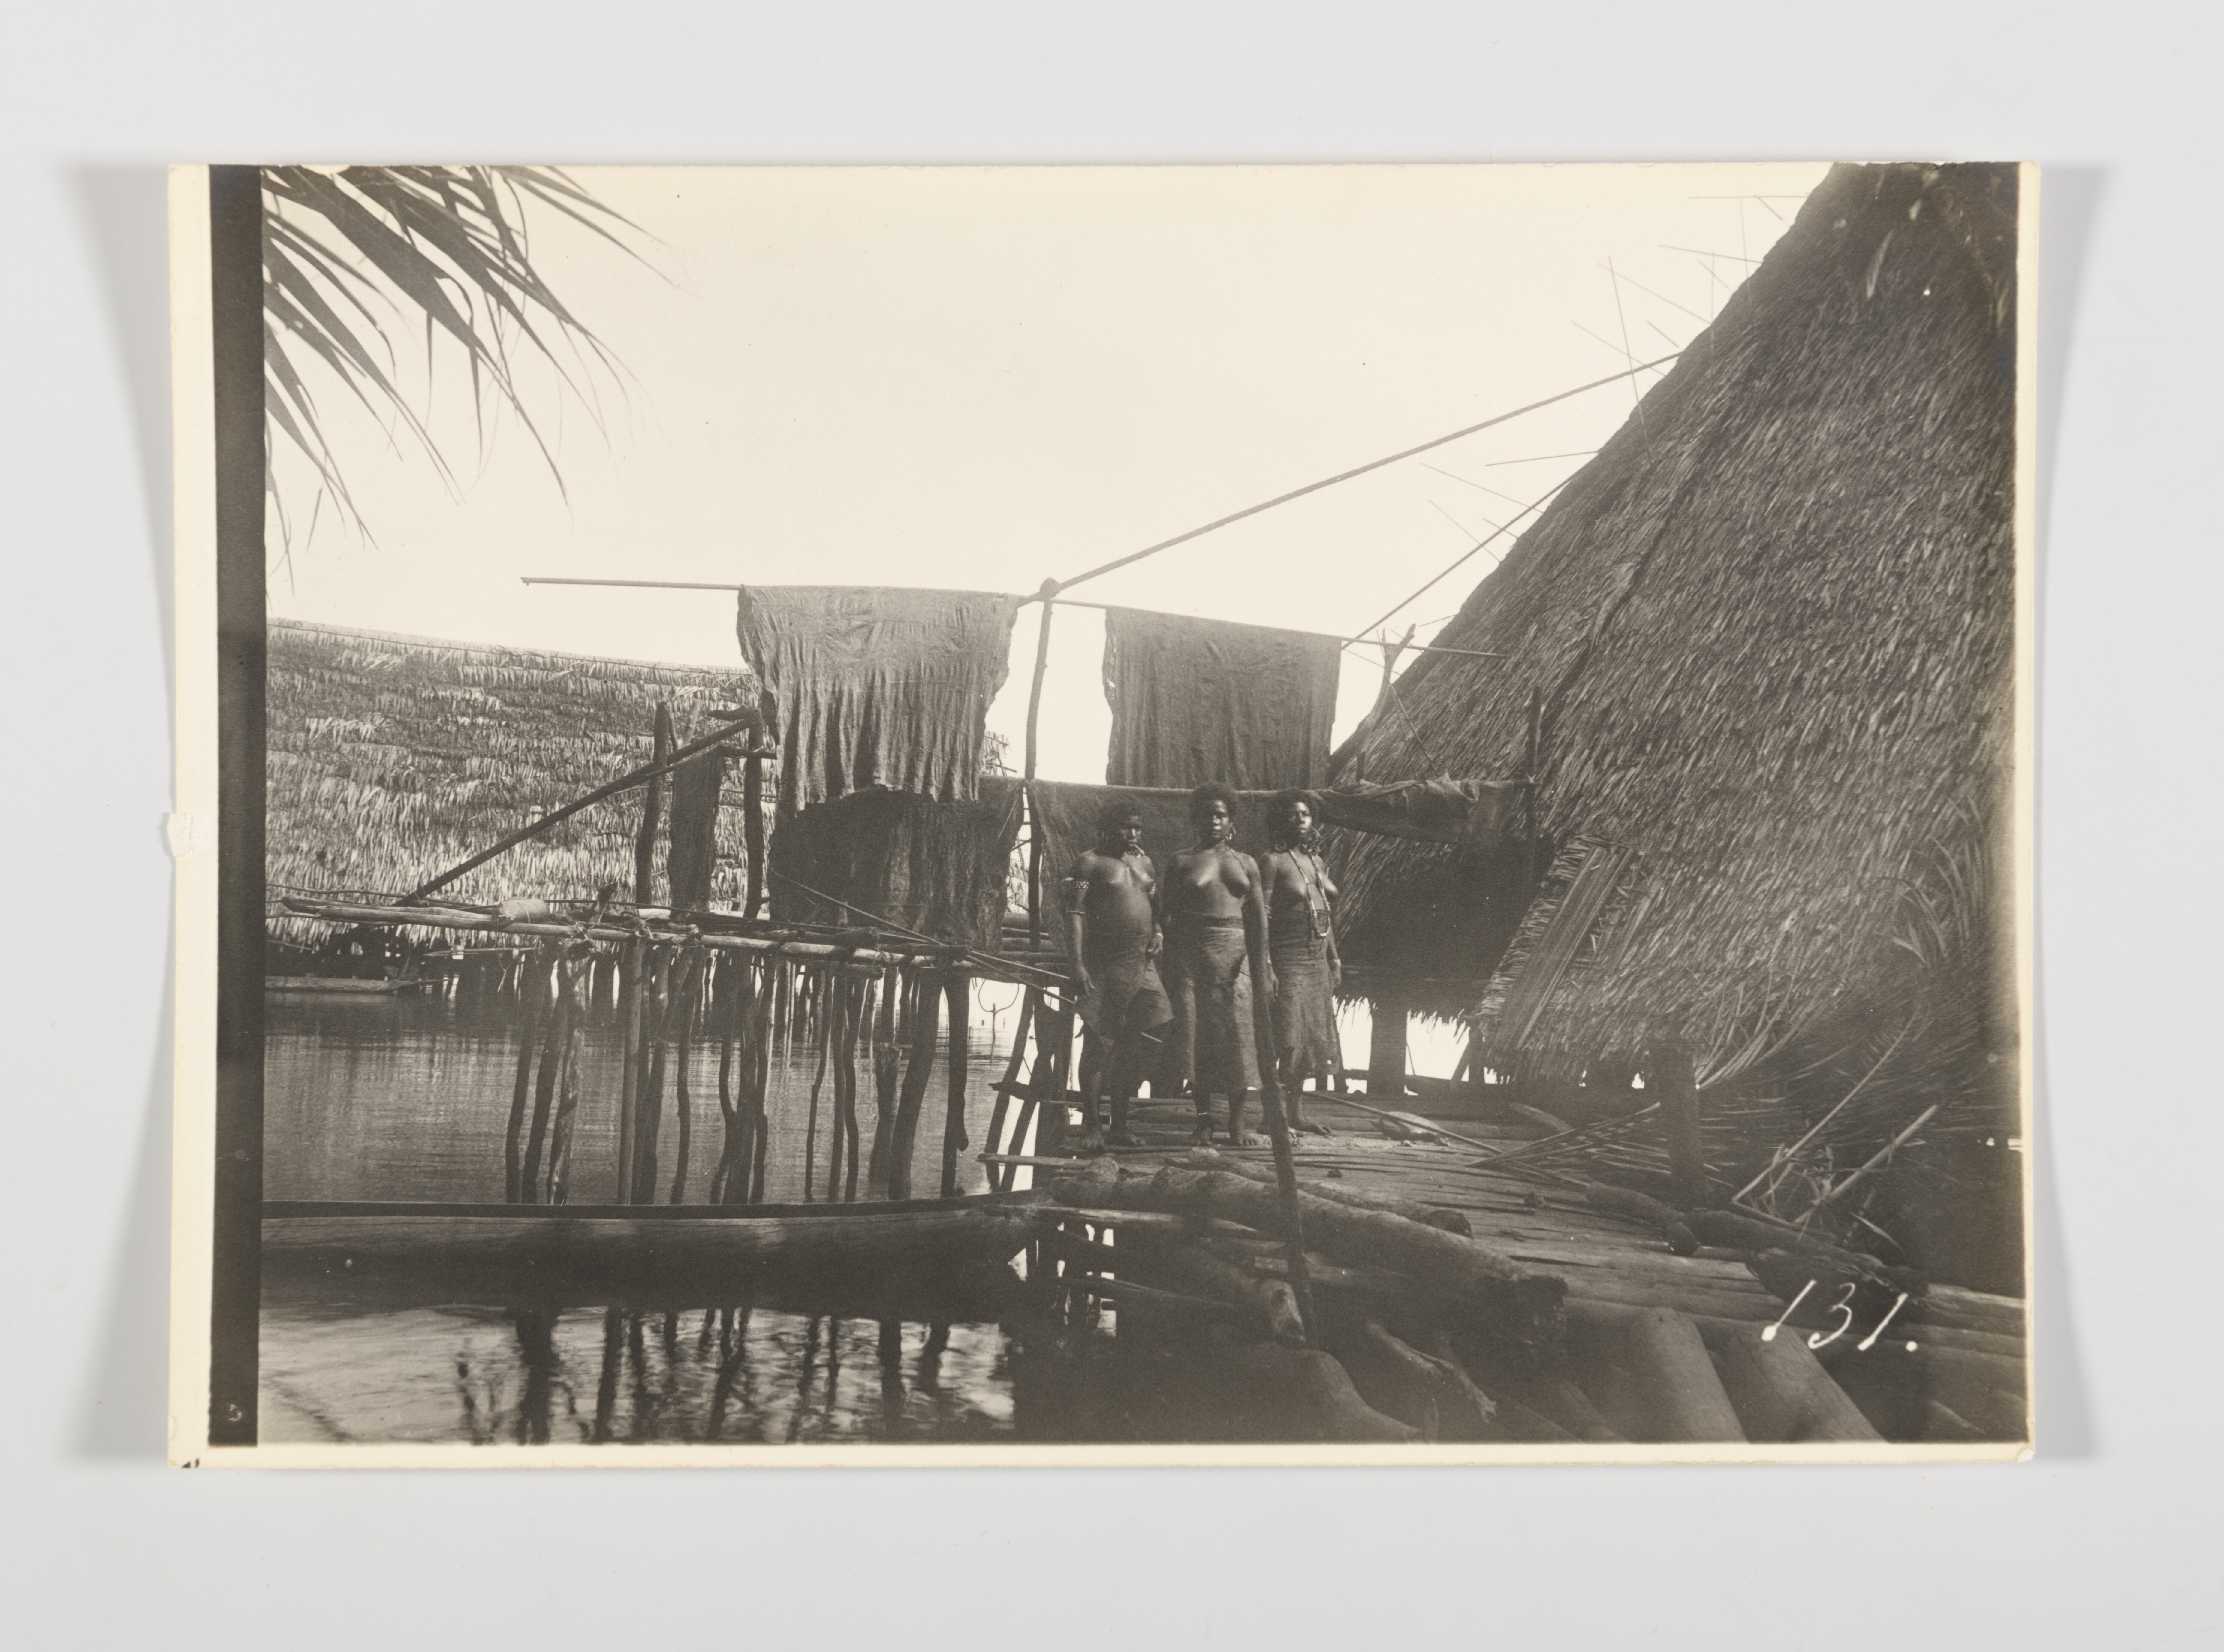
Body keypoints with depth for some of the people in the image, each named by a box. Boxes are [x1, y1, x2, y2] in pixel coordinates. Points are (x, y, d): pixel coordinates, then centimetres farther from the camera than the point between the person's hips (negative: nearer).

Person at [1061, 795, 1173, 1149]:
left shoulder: (1145, 862, 18)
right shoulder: (1090, 862, -2)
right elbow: (1075, 914, -9)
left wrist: (1158, 931, 5)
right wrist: (1078, 964, -17)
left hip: (1142, 962, 6)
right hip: (1104, 963, -6)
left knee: (1132, 1046, 5)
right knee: (1098, 1043, -3)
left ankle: (1120, 1124, 15)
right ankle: (1091, 1125, 5)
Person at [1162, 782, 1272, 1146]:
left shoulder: (1245, 863, 13)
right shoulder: (1181, 863, 6)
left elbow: (1258, 917, 10)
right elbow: (1170, 916, 2)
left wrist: (1265, 966, 1)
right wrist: (1170, 966, -6)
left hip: (1235, 955, 2)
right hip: (1193, 955, -1)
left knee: (1238, 1038, -2)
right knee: (1197, 1037, 0)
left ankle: (1237, 1125, 4)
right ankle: (1204, 1120, 10)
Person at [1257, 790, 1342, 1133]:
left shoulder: (1316, 860, 16)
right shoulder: (1272, 861, -7)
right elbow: (1262, 917, -13)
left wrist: (1335, 960, 16)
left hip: (1319, 962, 8)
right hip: (1288, 960, -8)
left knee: (1315, 1038, 9)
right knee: (1287, 1038, -9)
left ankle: (1297, 1114, 16)